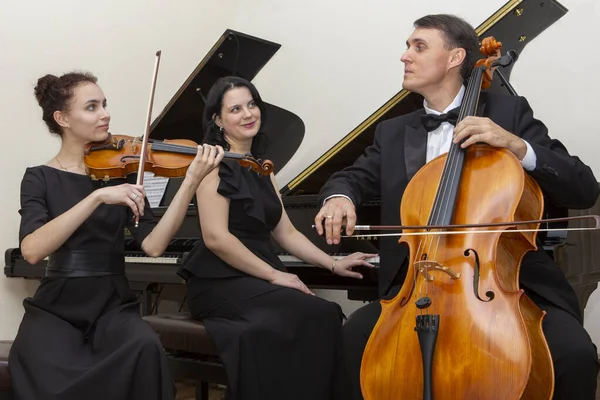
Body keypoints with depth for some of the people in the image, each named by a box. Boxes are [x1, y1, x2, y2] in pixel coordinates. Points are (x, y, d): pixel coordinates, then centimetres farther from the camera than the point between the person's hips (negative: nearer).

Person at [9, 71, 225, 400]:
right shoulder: (40, 178, 2)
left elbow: (153, 245, -9)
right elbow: (31, 250, -19)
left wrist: (192, 181, -19)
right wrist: (98, 197, -27)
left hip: (112, 305, 2)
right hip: (56, 307, -1)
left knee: (146, 347, -31)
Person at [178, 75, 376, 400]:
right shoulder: (215, 162, -5)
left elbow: (286, 233, 18)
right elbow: (216, 238, -15)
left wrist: (334, 265, 7)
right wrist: (273, 274, -14)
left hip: (257, 281, 7)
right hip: (221, 282, -7)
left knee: (327, 314, -23)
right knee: (313, 315, -29)